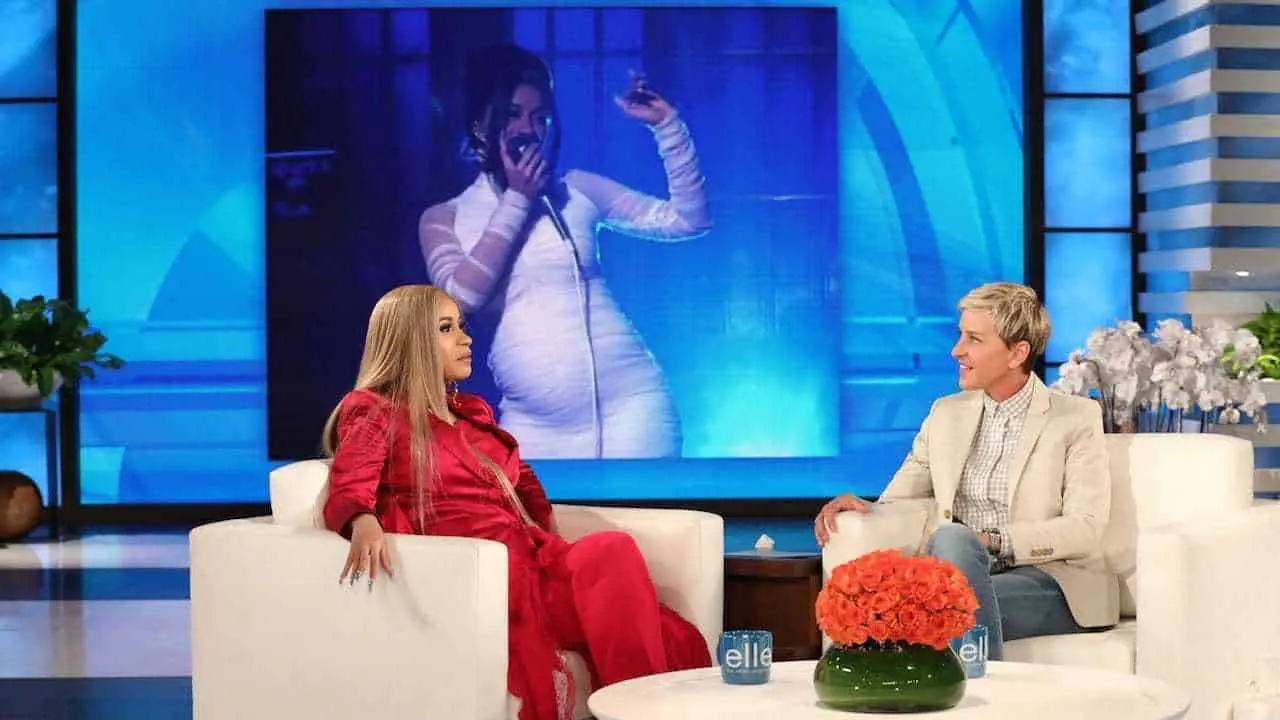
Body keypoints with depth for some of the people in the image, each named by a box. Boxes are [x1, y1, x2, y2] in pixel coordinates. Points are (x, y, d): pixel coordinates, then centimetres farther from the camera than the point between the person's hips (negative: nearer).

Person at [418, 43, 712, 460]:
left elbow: (688, 220, 7)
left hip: (628, 404, 0)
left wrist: (666, 125, -2)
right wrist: (517, 200, -6)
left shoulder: (577, 191, 8)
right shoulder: (444, 218, 8)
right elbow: (460, 296, -10)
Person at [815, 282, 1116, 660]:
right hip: (965, 576, 4)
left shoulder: (1077, 417, 3)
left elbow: (1085, 529, -7)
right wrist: (859, 506, -9)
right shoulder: (946, 414, 17)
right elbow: (896, 503, 15)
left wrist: (995, 541, -19)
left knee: (952, 539, -33)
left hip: (1049, 583, -3)